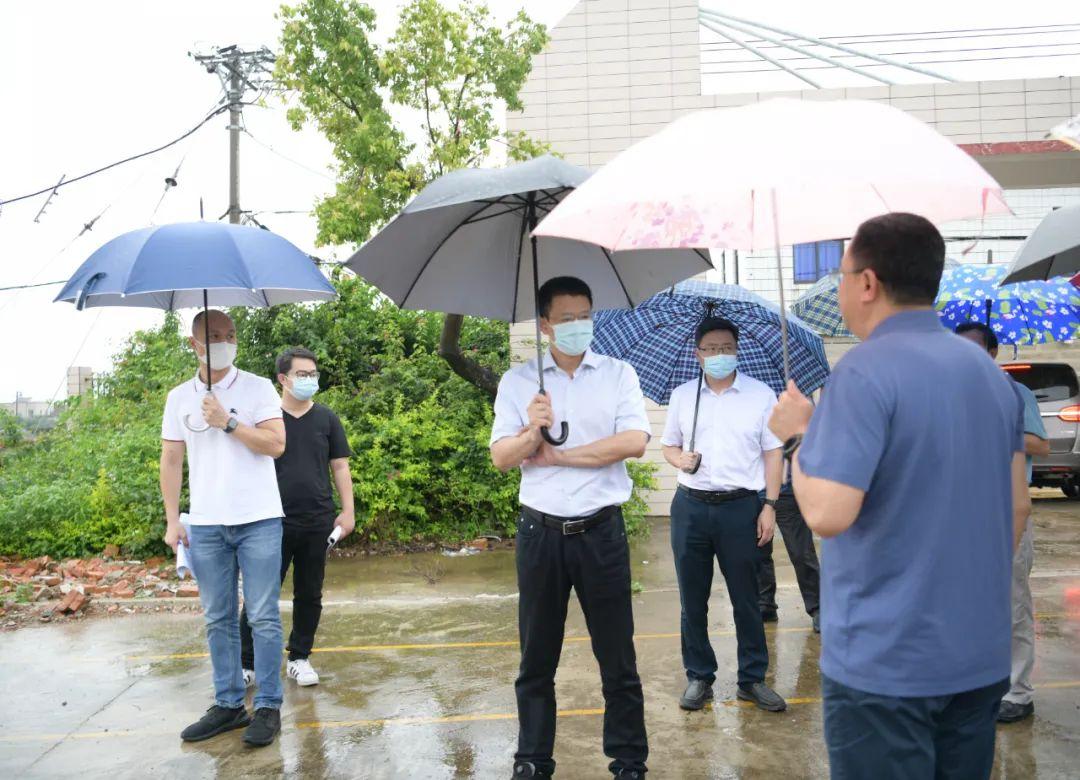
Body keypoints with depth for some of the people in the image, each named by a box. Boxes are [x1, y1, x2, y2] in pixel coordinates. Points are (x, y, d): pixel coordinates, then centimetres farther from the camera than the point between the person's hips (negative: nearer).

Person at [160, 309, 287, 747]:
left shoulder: (258, 389, 0)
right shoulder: (179, 398, 9)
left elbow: (276, 444, -10)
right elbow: (171, 461, 9)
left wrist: (227, 422, -14)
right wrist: (172, 520, 4)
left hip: (258, 521, -3)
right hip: (205, 526, 3)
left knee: (263, 618, 0)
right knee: (218, 619, 10)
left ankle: (268, 706, 9)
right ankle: (228, 704, 20)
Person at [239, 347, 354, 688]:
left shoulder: (326, 418, 7)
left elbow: (340, 467, 9)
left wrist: (348, 511, 3)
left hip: (318, 523, 2)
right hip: (275, 522, -2)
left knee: (309, 595, 10)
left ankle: (299, 658, 24)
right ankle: (247, 664, 11)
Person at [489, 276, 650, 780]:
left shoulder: (618, 374, 2)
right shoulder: (518, 381, 4)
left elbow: (634, 442, -12)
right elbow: (501, 458, -1)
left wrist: (557, 456, -10)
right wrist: (533, 431, -22)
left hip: (601, 531, -1)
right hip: (540, 533, 1)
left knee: (618, 657, 8)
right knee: (537, 659, 11)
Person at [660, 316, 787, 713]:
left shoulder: (761, 395, 3)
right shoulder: (681, 396, 9)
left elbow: (773, 454, 2)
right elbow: (669, 446, 15)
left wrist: (769, 505, -5)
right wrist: (680, 459, -8)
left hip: (740, 507, -2)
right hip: (690, 506, 2)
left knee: (746, 599, 5)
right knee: (692, 600, 9)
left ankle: (753, 678, 19)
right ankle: (699, 677, 22)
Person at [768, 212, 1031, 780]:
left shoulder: (865, 371, -18)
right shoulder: (990, 371, 7)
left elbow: (827, 514, -26)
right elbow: (1016, 506, 13)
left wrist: (796, 435, -9)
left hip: (885, 659, -7)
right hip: (979, 654, 8)